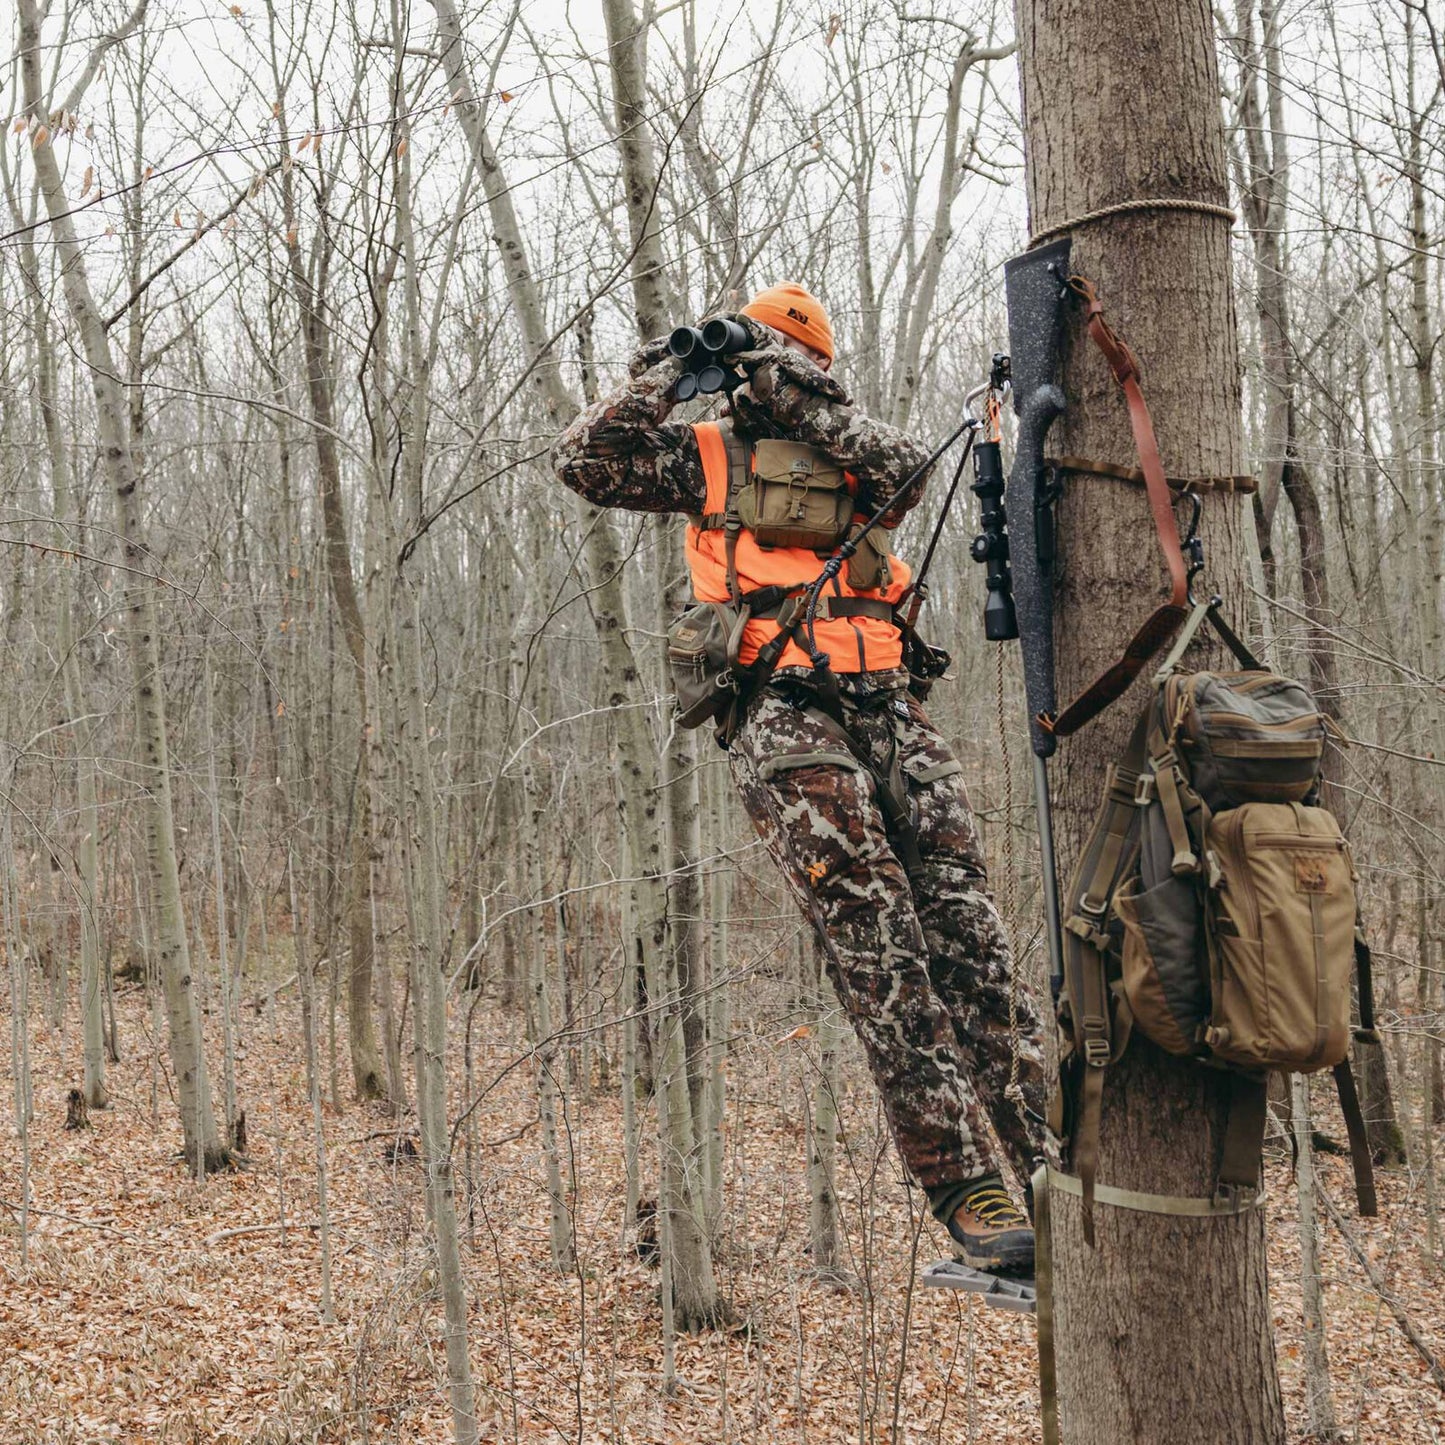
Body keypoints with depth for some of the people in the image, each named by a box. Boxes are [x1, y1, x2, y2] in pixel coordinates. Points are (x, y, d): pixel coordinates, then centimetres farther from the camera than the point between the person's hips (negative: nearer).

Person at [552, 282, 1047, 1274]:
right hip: (781, 710, -3)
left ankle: (1048, 1154, -5)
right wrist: (660, 381, 5)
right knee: (879, 949, -13)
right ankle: (967, 1192, -14)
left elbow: (907, 468, 2)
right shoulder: (707, 457, 18)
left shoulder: (846, 453, 24)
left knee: (965, 925, -5)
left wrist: (804, 398, -1)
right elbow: (587, 462, 9)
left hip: (885, 704, 4)